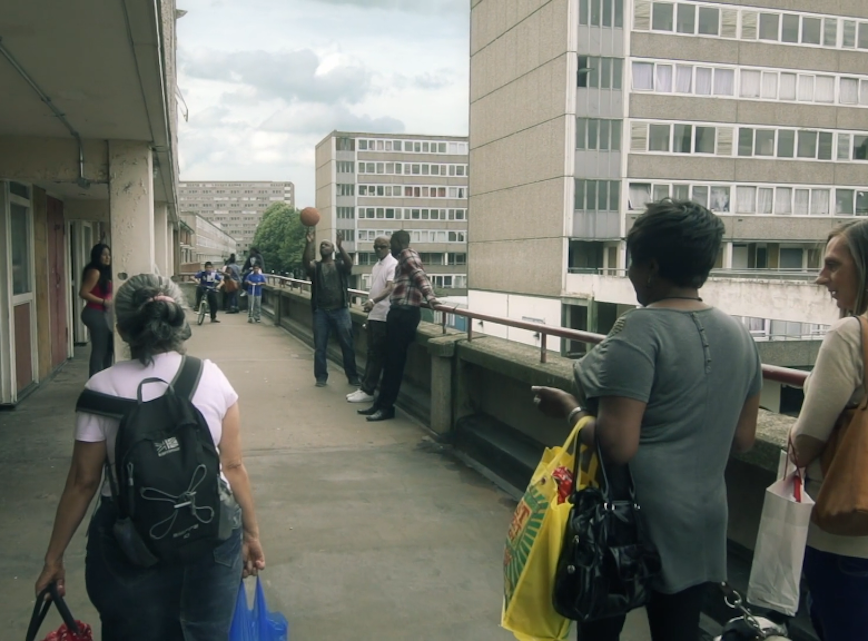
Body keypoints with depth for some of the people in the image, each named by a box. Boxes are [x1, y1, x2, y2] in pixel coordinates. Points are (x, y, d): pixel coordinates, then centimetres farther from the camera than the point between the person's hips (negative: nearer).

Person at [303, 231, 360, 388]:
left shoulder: (340, 265, 7)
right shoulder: (316, 266, 9)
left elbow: (349, 263, -15)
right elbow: (306, 262, -13)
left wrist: (340, 246, -28)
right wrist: (309, 244, -27)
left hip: (340, 310, -1)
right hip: (321, 311, 1)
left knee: (347, 345, 2)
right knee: (320, 347, 4)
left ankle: (353, 376, 10)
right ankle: (321, 377, 13)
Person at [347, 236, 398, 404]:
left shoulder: (393, 265, -10)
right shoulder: (376, 266, 17)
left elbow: (390, 288, -22)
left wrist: (373, 301, -38)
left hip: (383, 317, -9)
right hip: (373, 316, 9)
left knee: (376, 355, -4)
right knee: (371, 354, 12)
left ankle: (368, 391, -1)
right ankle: (365, 388, 16)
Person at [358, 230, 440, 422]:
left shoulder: (408, 254, -8)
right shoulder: (403, 258, 21)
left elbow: (420, 276, -25)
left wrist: (429, 296, -39)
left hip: (405, 313, -10)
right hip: (399, 311, 10)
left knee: (395, 360, -5)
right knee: (390, 359, 12)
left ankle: (387, 407, 1)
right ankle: (381, 403, 19)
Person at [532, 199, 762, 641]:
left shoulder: (641, 330, -19)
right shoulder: (739, 335, 4)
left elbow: (616, 445, -24)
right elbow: (743, 439, 11)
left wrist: (570, 411, -8)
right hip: (700, 521, 7)